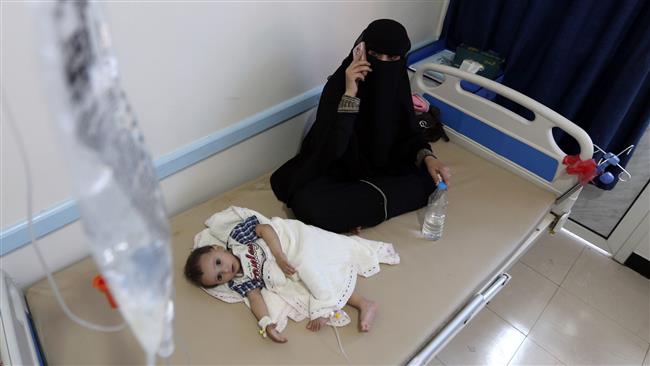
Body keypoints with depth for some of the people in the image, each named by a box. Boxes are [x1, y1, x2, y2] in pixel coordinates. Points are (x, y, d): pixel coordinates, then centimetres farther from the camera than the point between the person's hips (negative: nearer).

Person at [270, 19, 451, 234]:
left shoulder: (397, 84, -11)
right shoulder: (338, 85, -24)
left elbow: (407, 134, 1)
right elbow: (332, 149, -33)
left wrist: (427, 157, -20)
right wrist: (350, 94, -38)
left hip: (381, 167, 5)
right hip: (336, 172, -5)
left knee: (430, 180, -15)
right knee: (306, 202, -32)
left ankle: (358, 206, -16)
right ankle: (375, 202, -17)